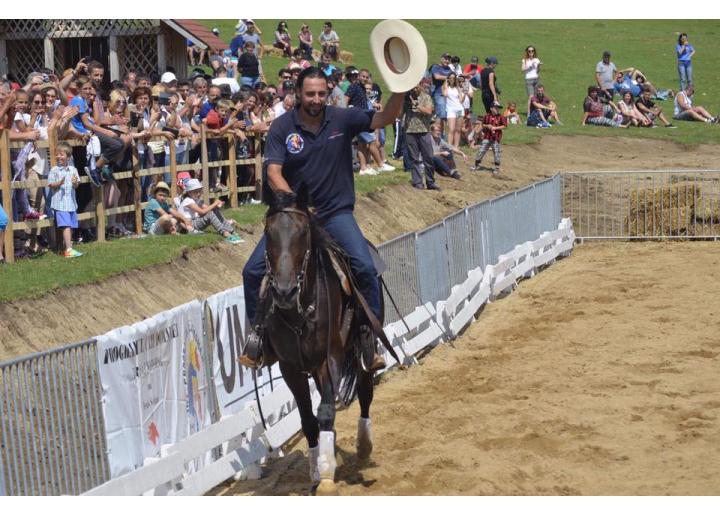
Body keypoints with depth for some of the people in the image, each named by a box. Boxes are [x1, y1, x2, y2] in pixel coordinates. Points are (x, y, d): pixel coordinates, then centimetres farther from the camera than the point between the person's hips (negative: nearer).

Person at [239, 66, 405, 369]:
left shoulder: (342, 120, -4)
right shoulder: (282, 127, -6)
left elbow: (385, 118, -12)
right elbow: (273, 170, -13)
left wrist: (399, 90, -30)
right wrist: (285, 192, -33)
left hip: (335, 212, 0)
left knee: (365, 269, -18)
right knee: (253, 271, -7)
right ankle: (258, 332, 16)